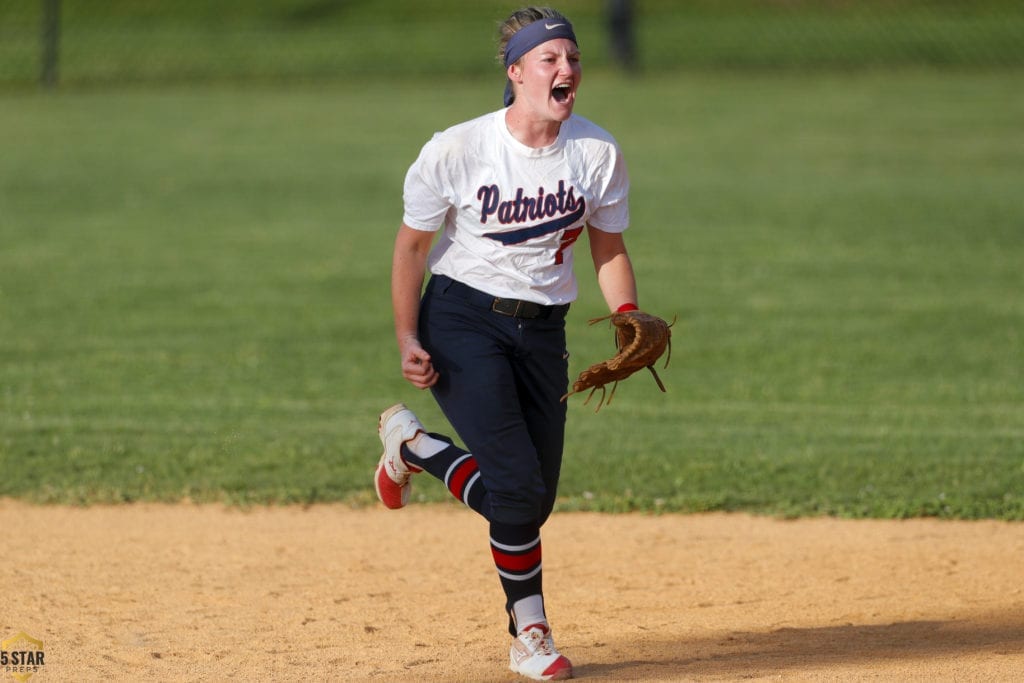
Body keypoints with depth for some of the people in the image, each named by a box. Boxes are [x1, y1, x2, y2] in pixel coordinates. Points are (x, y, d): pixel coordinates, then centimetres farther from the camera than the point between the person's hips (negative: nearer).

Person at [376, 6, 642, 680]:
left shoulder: (599, 153, -4)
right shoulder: (456, 150, -14)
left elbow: (609, 248, 7)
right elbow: (413, 243, -3)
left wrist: (628, 321, -9)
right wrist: (408, 339, -10)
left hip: (542, 330, 5)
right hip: (462, 318, -5)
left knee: (533, 501, 6)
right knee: (518, 488, -17)